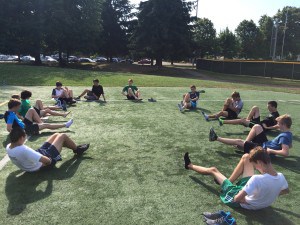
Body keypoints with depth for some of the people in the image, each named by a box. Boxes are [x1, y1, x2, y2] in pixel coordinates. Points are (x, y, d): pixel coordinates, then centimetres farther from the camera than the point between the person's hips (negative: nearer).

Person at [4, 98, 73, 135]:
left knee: (31, 110, 6)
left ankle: (41, 124, 7)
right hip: (25, 129, -10)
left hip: (24, 124, 10)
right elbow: (8, 128, -34)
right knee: (46, 125, -6)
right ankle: (65, 125, 4)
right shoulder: (11, 115, -26)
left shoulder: (10, 112, 1)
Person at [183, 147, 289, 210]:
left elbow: (237, 198, -38)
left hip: (242, 202, -6)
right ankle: (229, 181, 22)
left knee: (213, 170, 10)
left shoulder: (257, 179, -41)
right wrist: (268, 195, 7)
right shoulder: (281, 177, -20)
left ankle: (190, 166, 41)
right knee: (246, 157, 4)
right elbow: (286, 190, 4)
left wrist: (246, 200, -17)